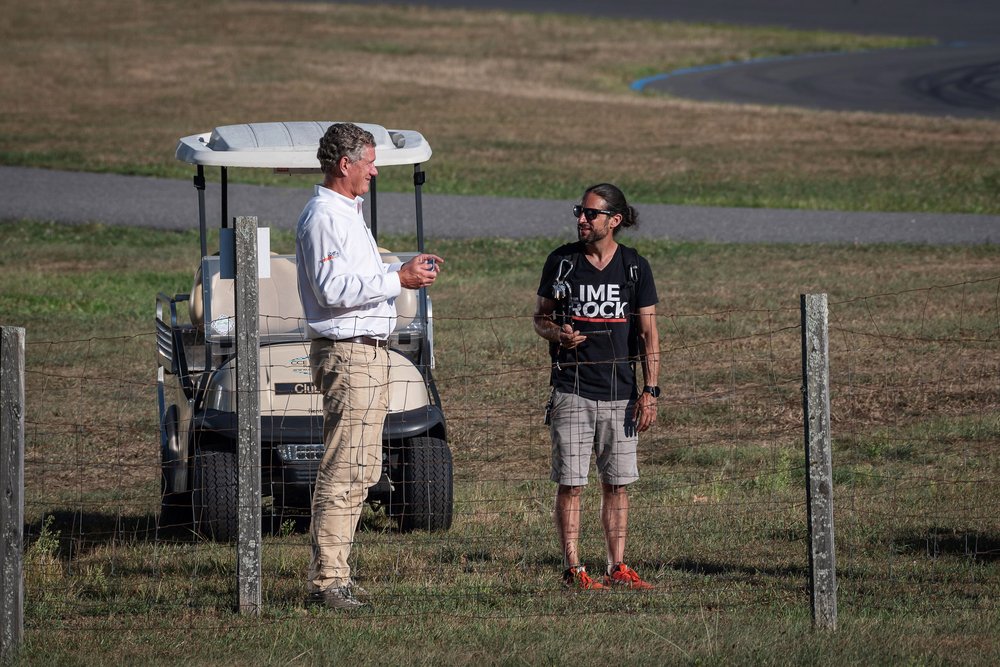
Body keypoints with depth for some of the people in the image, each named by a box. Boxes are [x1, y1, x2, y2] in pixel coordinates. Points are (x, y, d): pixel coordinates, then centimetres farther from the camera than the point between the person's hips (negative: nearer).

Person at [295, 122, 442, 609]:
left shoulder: (347, 213, 19)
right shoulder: (322, 217, -15)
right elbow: (333, 289, -23)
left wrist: (406, 269, 14)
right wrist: (398, 279, -20)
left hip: (368, 353, 11)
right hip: (347, 354, -11)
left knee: (359, 470, 13)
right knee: (344, 471, -11)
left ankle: (334, 574, 18)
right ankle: (325, 581, -11)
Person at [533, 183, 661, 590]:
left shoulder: (635, 267, 4)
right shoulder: (561, 262, 3)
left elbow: (648, 333, 5)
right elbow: (541, 316, 11)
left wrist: (650, 392, -2)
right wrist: (556, 333, -12)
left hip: (620, 392, 1)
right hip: (572, 389, -1)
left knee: (617, 483, 5)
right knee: (570, 483, -4)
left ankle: (617, 569, 11)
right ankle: (573, 569, 0)